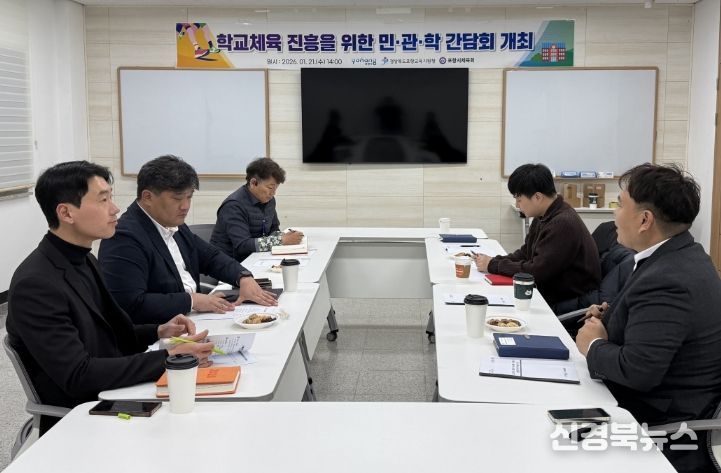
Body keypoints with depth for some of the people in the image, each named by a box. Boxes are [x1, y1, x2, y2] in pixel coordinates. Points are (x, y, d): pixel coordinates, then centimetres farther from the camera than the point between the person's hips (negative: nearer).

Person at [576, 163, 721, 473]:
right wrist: (612, 319, -1)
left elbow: (639, 370, -32)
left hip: (661, 426, -9)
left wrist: (594, 346, -14)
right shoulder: (681, 256, 5)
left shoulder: (665, 280, -27)